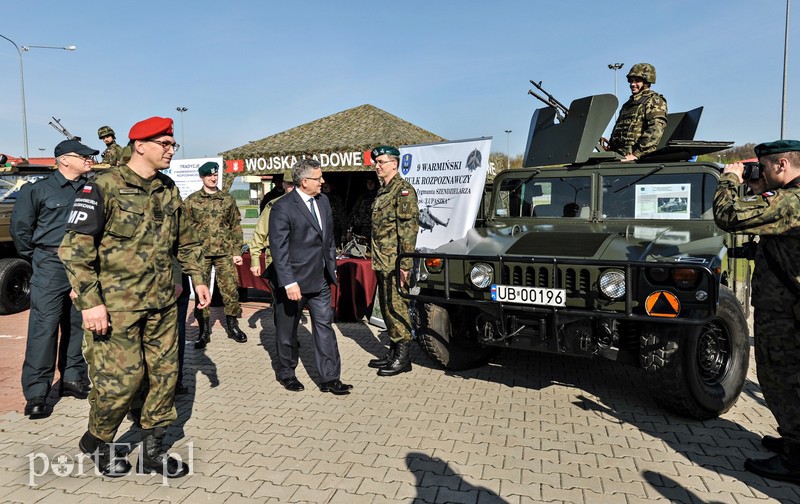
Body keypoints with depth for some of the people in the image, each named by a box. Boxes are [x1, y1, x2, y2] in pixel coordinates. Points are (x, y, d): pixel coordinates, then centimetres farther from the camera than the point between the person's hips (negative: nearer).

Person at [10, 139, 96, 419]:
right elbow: (20, 227, 3)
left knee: (78, 326, 11)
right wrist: (38, 258, 5)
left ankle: (72, 379, 25)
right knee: (44, 328, -5)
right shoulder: (38, 190, -2)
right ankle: (36, 393, 2)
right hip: (51, 268, -4)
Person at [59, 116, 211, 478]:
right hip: (117, 304, -6)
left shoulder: (169, 190, 9)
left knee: (165, 373, 9)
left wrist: (197, 278, 13)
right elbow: (75, 248, -14)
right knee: (122, 377, 0)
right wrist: (90, 302, -18)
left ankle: (152, 451, 26)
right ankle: (96, 442, 29)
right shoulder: (104, 187, -11)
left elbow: (185, 240, 19)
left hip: (163, 302, 6)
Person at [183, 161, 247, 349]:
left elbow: (236, 226, 10)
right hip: (201, 253, -1)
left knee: (230, 289, 2)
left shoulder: (228, 199, 9)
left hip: (225, 252, 1)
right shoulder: (191, 200, 4)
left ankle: (232, 326, 18)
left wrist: (237, 252, 4)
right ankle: (204, 330, 15)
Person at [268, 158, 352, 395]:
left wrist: (332, 266, 15)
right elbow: (278, 249, -19)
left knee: (324, 326, 5)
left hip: (320, 279, 6)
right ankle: (286, 373, 31)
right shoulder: (282, 208, -15)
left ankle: (329, 379, 11)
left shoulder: (323, 201, 8)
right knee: (287, 329, 11)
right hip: (294, 280, -6)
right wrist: (289, 283, -23)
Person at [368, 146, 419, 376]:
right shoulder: (382, 191, 17)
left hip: (395, 263, -9)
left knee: (396, 308, -4)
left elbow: (409, 228, -18)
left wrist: (405, 264, -22)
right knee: (386, 308, 15)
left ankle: (403, 358, 6)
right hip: (382, 262, 9)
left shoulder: (403, 190, -11)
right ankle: (393, 352, 26)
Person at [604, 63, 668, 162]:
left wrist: (637, 154, -17)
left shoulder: (654, 100, 5)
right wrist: (610, 147, 13)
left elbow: (655, 131, -9)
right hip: (619, 156, 7)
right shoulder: (628, 103, 29)